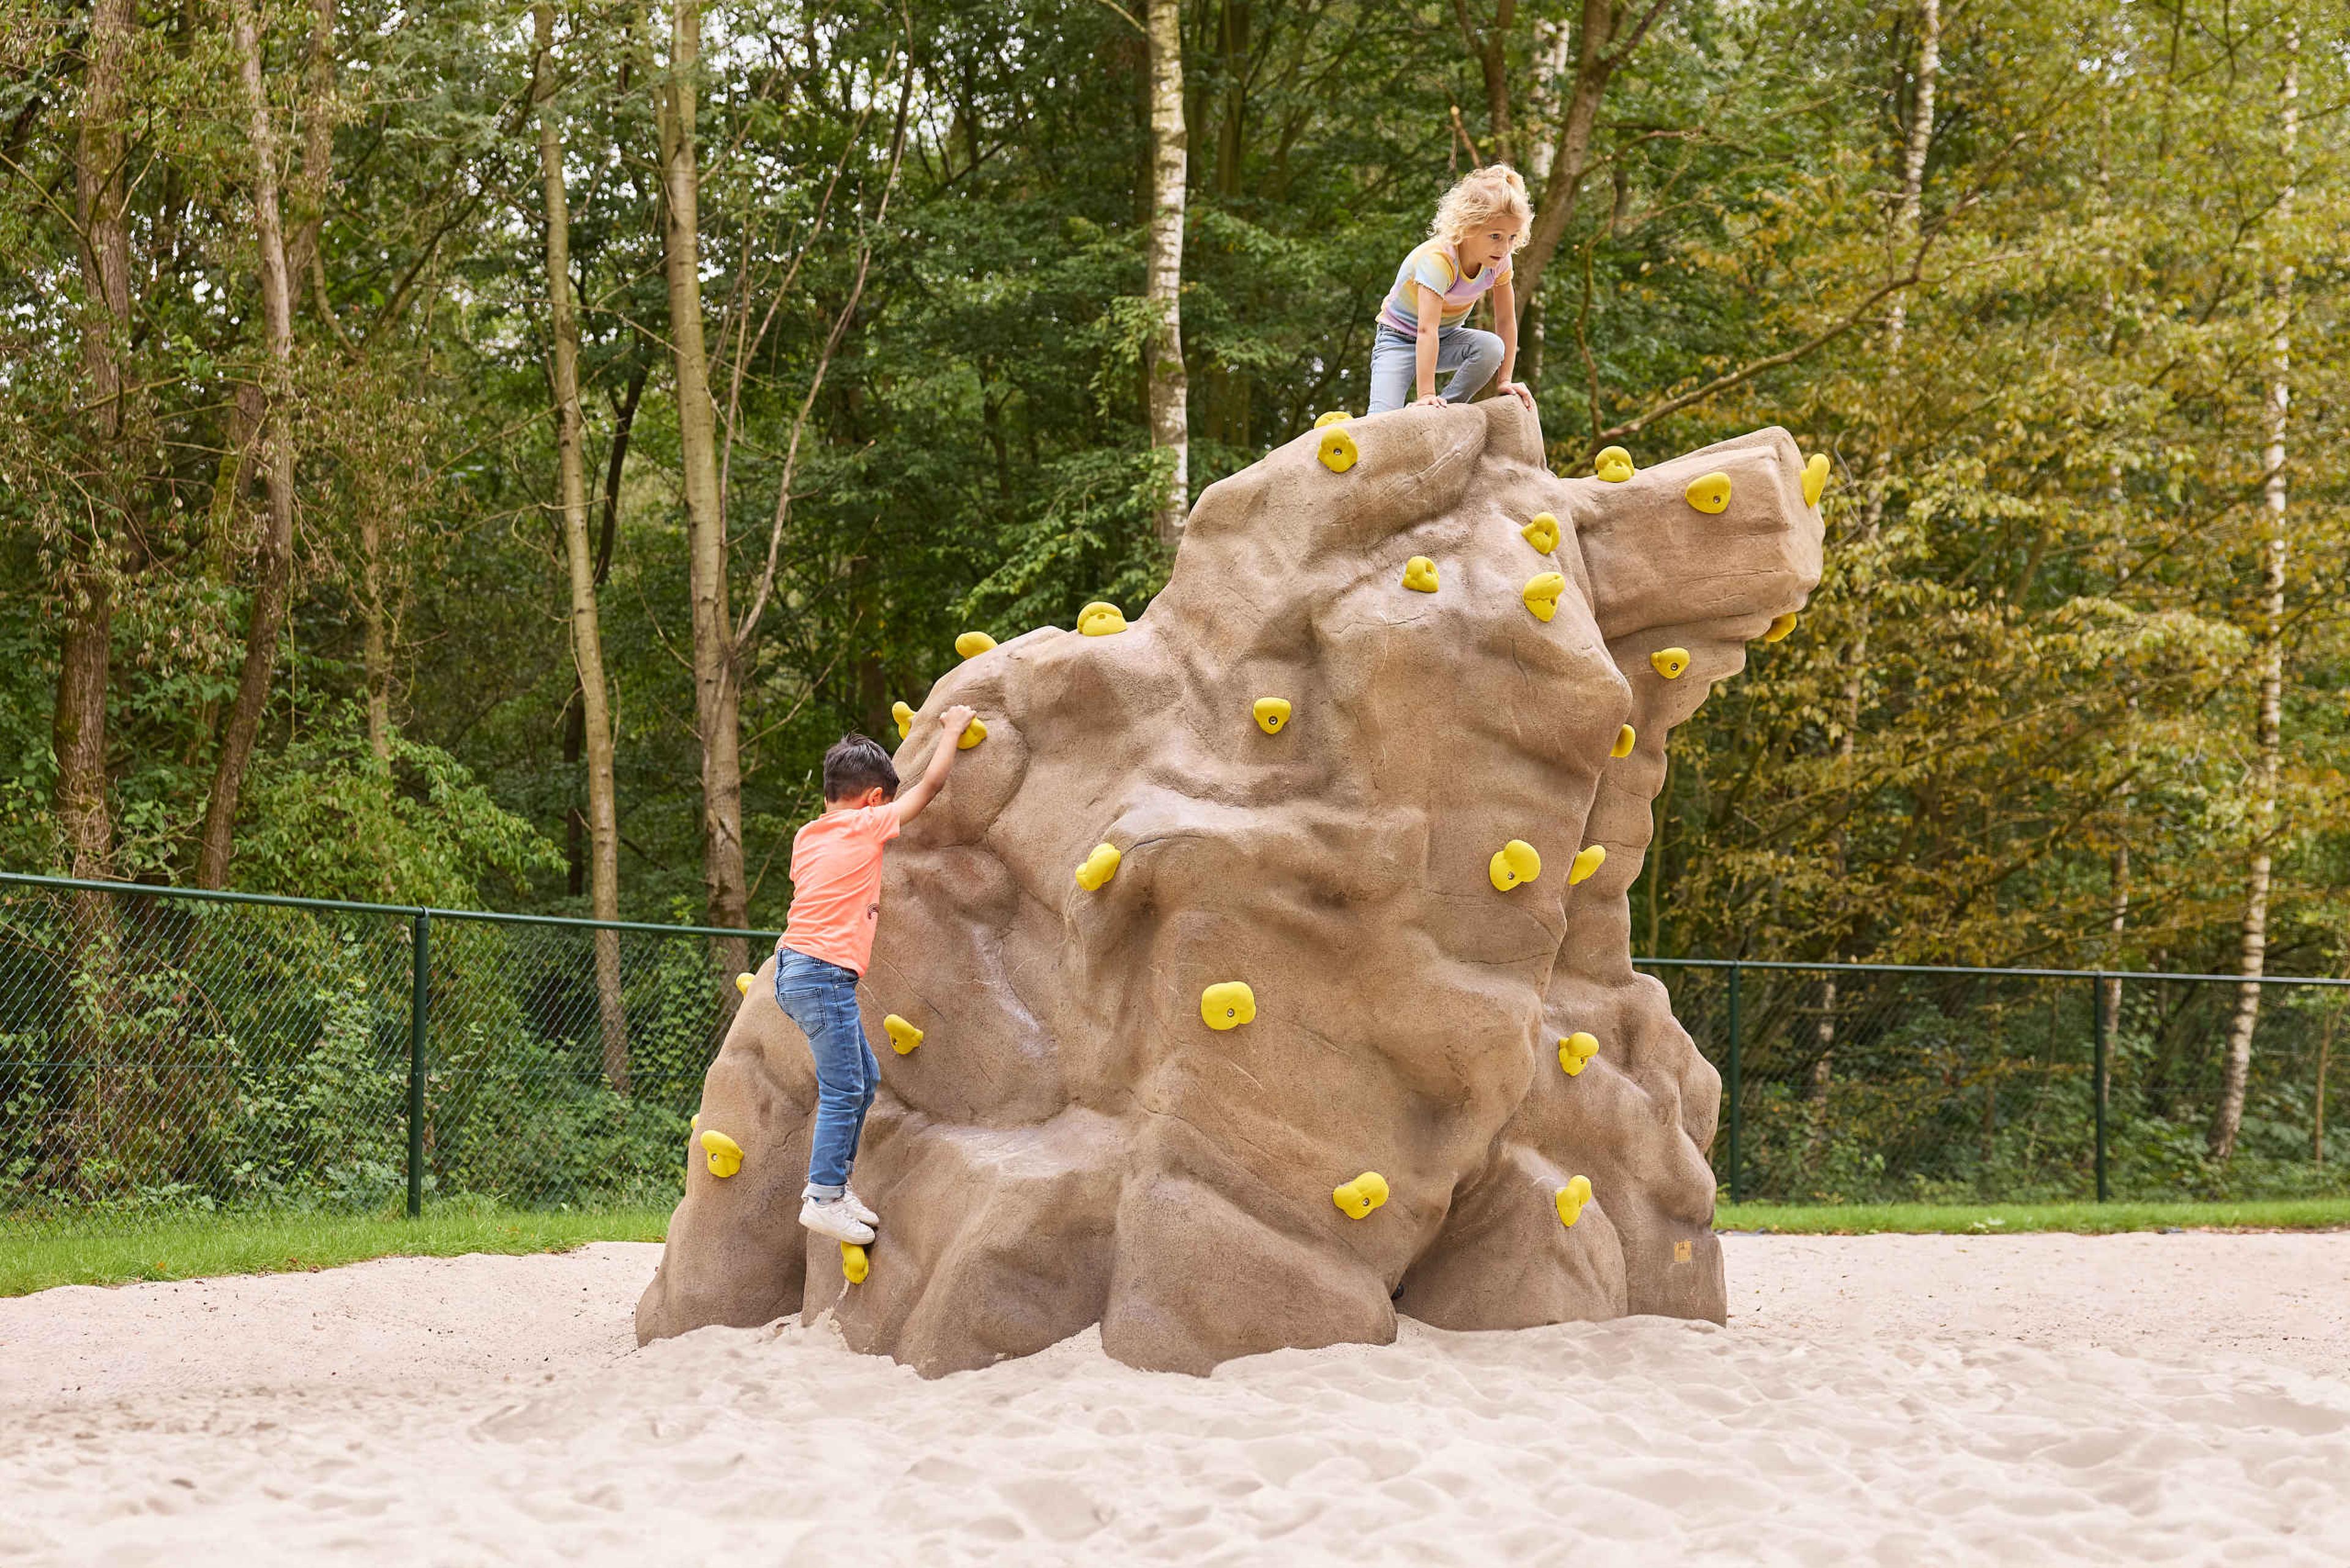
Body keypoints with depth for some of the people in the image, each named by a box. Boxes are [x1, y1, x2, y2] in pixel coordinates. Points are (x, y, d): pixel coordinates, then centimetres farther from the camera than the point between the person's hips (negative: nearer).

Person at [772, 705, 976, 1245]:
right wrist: (952, 729, 14)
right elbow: (930, 784, 1)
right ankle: (823, 1200, -3)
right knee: (844, 1091, -5)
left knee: (865, 1078, 16)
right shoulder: (866, 826, -6)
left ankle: (833, 1184, 18)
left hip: (795, 971, 9)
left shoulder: (807, 837, 15)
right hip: (824, 973, -9)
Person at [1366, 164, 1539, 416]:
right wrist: (1426, 394, -47)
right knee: (1383, 420, -29)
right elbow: (1427, 330, -41)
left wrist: (1506, 380, -13)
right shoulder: (1438, 258, -34)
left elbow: (1506, 320, -6)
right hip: (1399, 338, -6)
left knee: (1492, 347, -28)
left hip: (1446, 338, 6)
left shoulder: (1499, 261, -15)